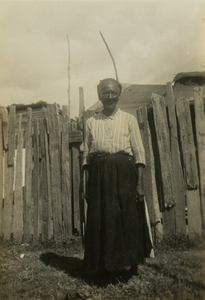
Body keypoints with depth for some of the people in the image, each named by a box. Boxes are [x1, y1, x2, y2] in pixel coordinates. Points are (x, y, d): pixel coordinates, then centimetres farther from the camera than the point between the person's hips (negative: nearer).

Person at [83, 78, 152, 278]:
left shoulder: (129, 119, 6)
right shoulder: (91, 122, 11)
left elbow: (139, 152, 2)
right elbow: (86, 154, 10)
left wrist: (140, 183, -6)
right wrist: (88, 184, 4)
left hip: (124, 172, -1)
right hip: (99, 174, 2)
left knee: (128, 218, 2)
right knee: (100, 219, 4)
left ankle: (132, 264, 21)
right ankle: (104, 265, 21)